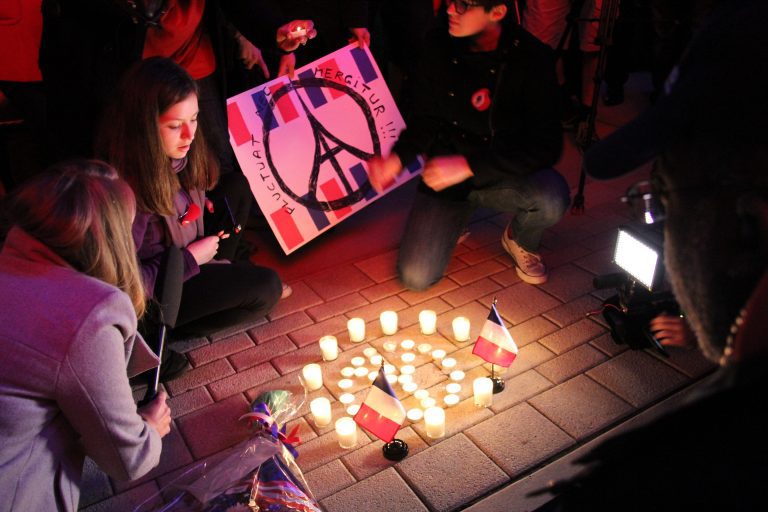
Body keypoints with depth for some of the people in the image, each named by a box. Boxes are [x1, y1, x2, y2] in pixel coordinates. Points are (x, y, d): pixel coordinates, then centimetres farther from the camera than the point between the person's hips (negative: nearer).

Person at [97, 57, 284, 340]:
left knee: (237, 185, 7)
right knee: (267, 287, -15)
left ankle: (223, 271, 9)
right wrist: (190, 258, -21)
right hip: (153, 296, -8)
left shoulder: (176, 156, -11)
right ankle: (173, 330, 2)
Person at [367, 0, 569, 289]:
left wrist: (468, 165, -29)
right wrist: (397, 158, -16)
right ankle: (454, 219, 21)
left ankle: (521, 242, 3)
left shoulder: (530, 57, -17)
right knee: (415, 277, -13)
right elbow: (425, 118, 4)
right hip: (447, 173, 2)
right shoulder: (440, 46, -6)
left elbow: (545, 145, -21)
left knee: (552, 197, -36)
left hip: (502, 177, -1)